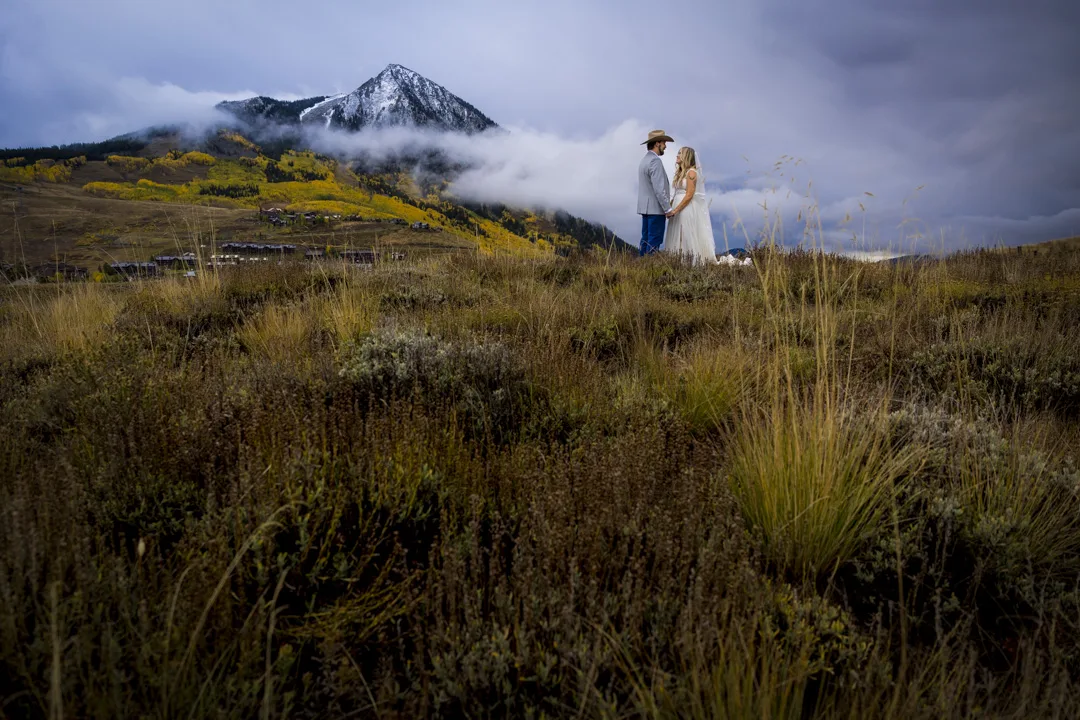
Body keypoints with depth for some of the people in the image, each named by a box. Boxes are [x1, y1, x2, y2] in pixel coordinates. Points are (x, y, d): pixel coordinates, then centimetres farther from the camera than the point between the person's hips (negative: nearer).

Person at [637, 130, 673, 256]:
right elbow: (659, 189, -20)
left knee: (646, 239, 10)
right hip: (656, 208, -10)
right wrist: (668, 209, -15)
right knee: (654, 241, -8)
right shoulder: (655, 161, -14)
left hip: (645, 207, 10)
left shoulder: (643, 160, 17)